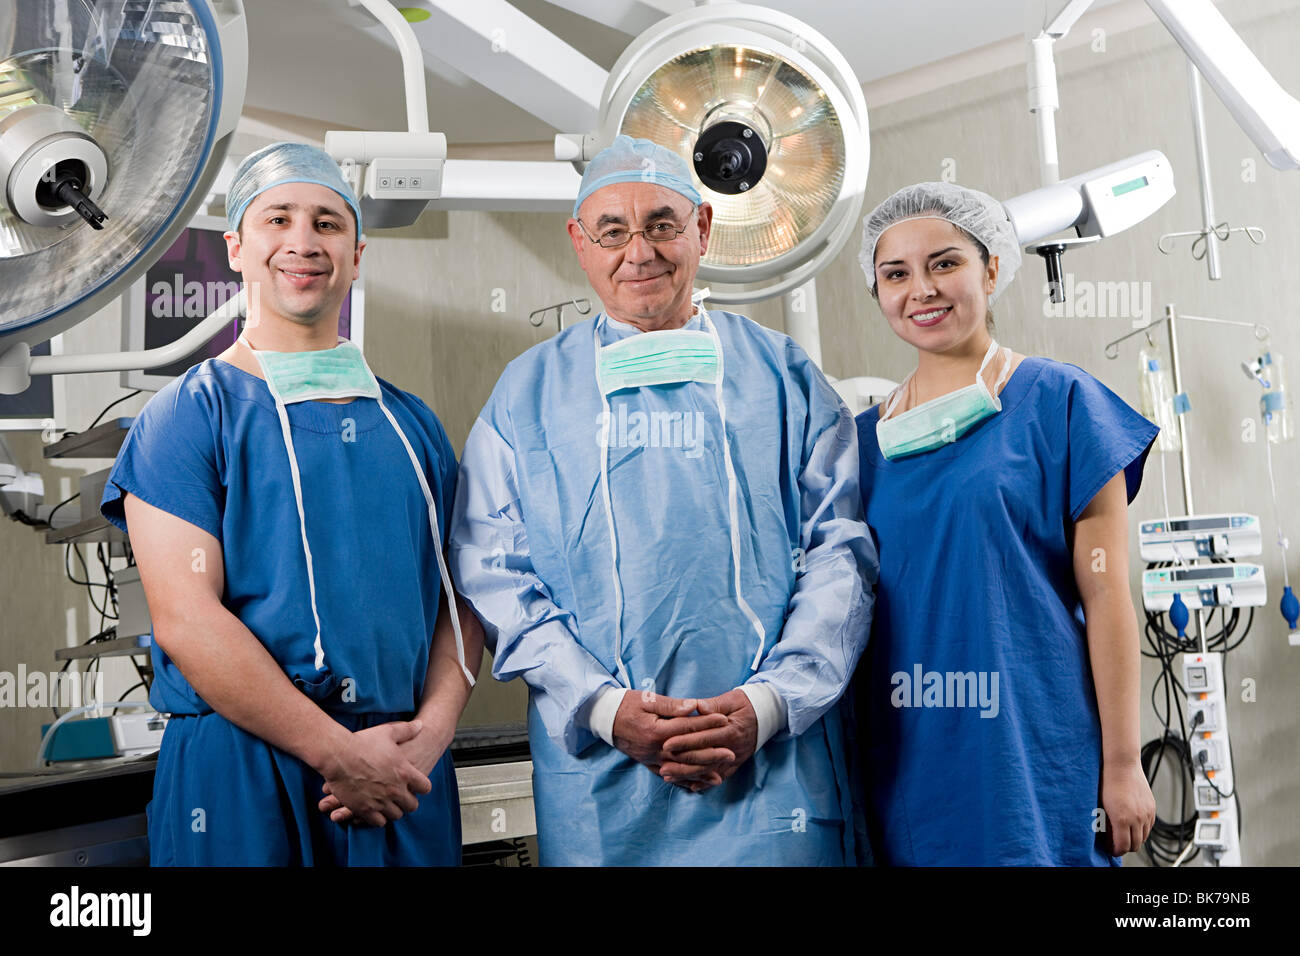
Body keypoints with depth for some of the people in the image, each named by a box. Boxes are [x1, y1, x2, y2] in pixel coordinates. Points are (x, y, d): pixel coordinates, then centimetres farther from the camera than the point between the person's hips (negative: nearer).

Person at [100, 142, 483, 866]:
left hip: (405, 776, 4)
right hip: (241, 775, -3)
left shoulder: (413, 424, 11)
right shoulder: (187, 414, -3)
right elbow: (186, 619, -12)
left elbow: (459, 601, 8)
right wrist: (338, 751, -15)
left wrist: (430, 732, -9)